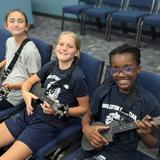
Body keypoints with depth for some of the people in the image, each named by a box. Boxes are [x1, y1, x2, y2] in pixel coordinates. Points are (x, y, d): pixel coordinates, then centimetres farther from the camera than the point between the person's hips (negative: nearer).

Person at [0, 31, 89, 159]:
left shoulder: (78, 77, -14)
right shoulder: (51, 66, 5)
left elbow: (84, 108, -7)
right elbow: (29, 82, 16)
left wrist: (59, 110, -19)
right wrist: (25, 93, -5)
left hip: (50, 123, -6)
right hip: (30, 113, 6)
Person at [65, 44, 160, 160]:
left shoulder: (149, 102, -14)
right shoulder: (104, 90, -3)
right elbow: (88, 115, 11)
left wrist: (143, 134, -24)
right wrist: (86, 128, -11)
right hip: (93, 146, 4)